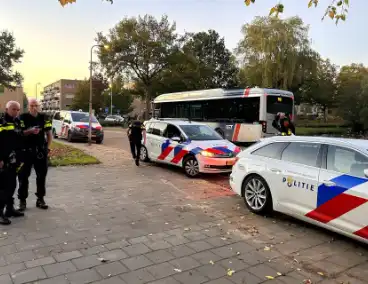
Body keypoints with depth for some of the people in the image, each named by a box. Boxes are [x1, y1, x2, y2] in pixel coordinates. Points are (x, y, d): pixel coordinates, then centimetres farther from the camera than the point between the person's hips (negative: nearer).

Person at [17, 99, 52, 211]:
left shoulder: (44, 118, 6)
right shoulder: (23, 118, -3)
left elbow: (49, 134, 11)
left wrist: (47, 147, 3)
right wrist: (30, 132, -24)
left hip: (41, 151, 3)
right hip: (27, 151, -2)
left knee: (41, 175, 8)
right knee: (23, 176, 2)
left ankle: (40, 199, 19)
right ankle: (22, 200, 13)